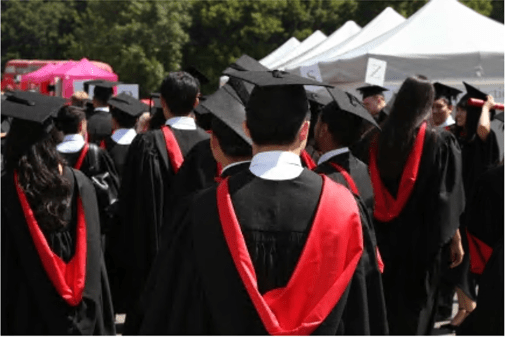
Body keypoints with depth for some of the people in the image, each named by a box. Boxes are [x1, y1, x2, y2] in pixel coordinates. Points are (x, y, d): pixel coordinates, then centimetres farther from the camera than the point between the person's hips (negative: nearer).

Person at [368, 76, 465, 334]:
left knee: (384, 303, 17)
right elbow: (447, 200, -12)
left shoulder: (377, 141, -2)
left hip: (382, 238, 3)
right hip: (422, 240, -3)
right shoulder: (439, 143, -12)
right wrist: (455, 240, -3)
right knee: (413, 307, 8)